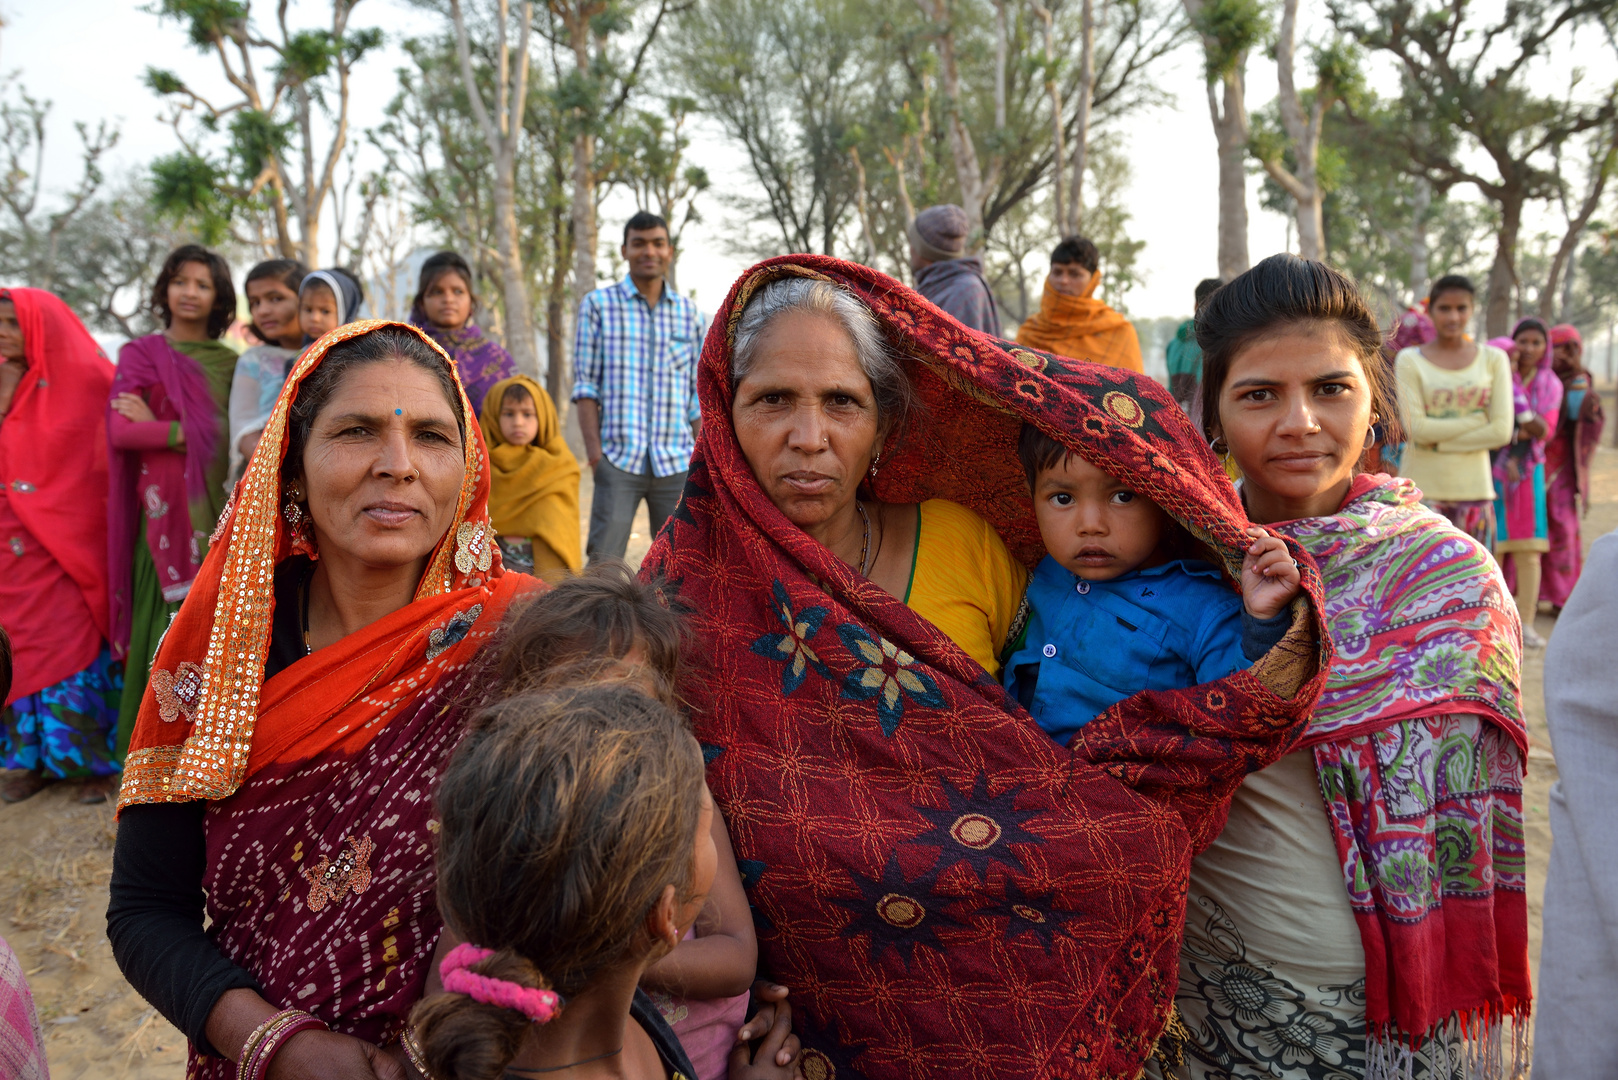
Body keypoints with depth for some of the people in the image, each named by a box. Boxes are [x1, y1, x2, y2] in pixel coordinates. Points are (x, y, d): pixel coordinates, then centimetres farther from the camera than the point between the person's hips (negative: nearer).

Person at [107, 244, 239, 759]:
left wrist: (158, 426, -9)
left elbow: (241, 431, -1)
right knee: (170, 620, -4)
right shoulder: (141, 354, 6)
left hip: (219, 509, 2)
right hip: (168, 509, -2)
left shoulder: (230, 363, 12)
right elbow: (121, 429, -7)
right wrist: (188, 433, -14)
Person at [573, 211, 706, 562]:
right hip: (618, 458, -2)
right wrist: (593, 445, -8)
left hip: (676, 461, 3)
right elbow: (586, 384, 3)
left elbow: (699, 394, 13)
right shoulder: (598, 305, 6)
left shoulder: (690, 314, 12)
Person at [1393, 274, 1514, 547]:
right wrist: (1477, 419, -8)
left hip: (1474, 487, 2)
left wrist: (1438, 440, -7)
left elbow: (1502, 431, -1)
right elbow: (1416, 427, -9)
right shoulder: (1409, 360, 1)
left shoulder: (1493, 359, 8)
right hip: (1423, 488, -2)